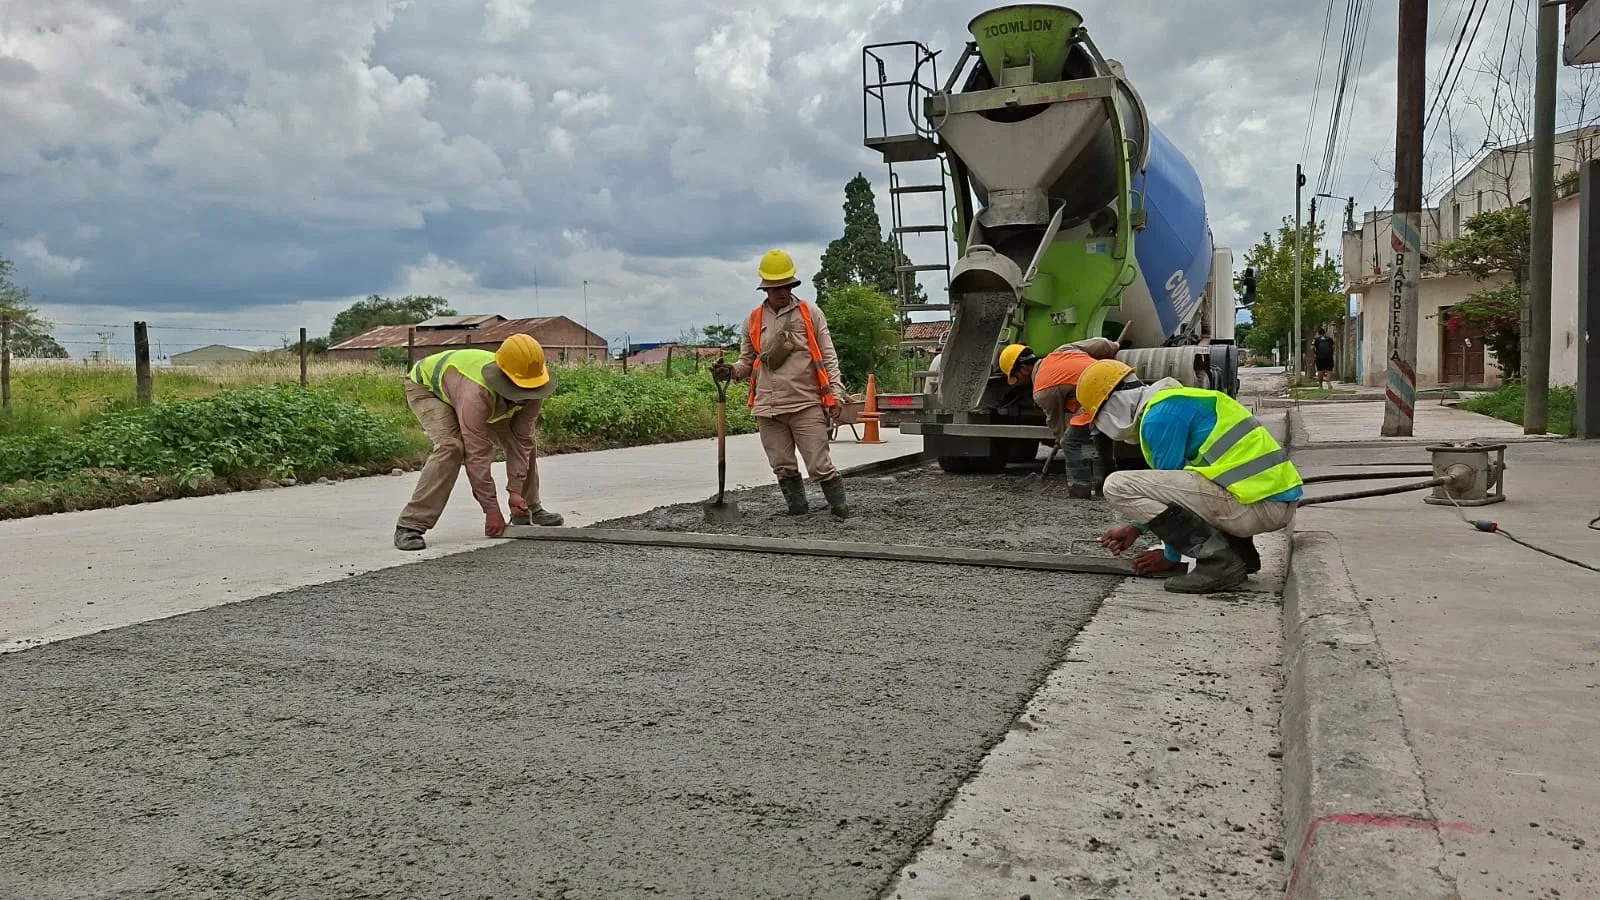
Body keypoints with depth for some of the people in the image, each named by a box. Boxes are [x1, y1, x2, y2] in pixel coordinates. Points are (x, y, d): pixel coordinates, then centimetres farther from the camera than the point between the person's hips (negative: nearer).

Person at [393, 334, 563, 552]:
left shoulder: (532, 388, -27)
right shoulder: (476, 394, -46)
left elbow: (520, 442, -20)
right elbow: (476, 454, -42)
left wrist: (516, 491, -24)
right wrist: (491, 510, -37)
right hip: (426, 387, -7)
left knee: (528, 439, 2)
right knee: (451, 446, -32)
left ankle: (528, 511, 20)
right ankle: (410, 526, -27)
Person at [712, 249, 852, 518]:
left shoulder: (811, 314, 5)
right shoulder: (753, 321, 12)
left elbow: (828, 358, 4)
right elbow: (748, 362, 19)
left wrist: (835, 394, -6)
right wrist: (730, 371, -2)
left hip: (806, 405, -3)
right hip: (768, 407, 3)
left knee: (820, 465, -5)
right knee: (783, 467, 7)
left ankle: (841, 510, 5)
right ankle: (798, 510, 18)